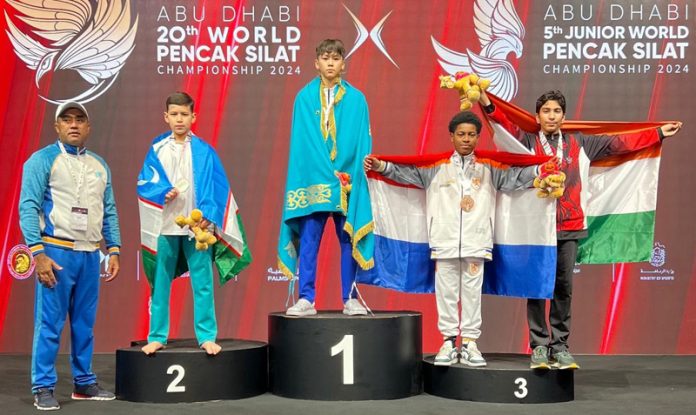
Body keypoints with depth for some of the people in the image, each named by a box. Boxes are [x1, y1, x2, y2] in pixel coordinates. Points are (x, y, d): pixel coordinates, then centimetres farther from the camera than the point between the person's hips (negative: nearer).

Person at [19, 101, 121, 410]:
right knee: (50, 323, -3)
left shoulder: (99, 165, 15)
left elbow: (109, 211, 17)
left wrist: (114, 251, 10)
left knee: (85, 323, 10)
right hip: (57, 252, -5)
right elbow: (29, 208, -8)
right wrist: (38, 253, -16)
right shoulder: (43, 160, -2)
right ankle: (43, 388, 6)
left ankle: (84, 383, 20)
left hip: (90, 255, 5)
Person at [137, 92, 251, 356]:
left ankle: (207, 336, 11)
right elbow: (144, 182, 4)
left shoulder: (204, 151, 2)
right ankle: (157, 336, 19)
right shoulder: (157, 149, 6)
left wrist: (208, 215, -14)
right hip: (164, 226, 1)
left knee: (202, 284, 1)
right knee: (160, 284, 9)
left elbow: (215, 186, -1)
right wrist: (163, 193, -15)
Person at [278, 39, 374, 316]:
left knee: (348, 241, 5)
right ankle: (306, 299, 5)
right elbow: (300, 143, 3)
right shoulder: (304, 98, 5)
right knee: (308, 242, -1)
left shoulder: (356, 99, 6)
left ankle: (350, 299, 13)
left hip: (347, 181, 1)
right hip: (312, 181, 0)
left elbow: (362, 142, 5)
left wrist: (354, 175, -6)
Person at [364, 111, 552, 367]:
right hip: (444, 240, 0)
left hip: (476, 240, 1)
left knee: (472, 292, 4)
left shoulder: (489, 168, 12)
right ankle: (449, 341, 12)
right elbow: (406, 172, 8)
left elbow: (516, 177, 13)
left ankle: (470, 342, 11)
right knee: (446, 292, 4)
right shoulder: (435, 167, 9)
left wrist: (541, 170, 2)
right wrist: (381, 166, -2)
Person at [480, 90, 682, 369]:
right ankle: (539, 346, 8)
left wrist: (658, 133, 20)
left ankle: (559, 346, 13)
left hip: (569, 228, 2)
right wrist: (488, 105, -29)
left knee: (564, 288, 5)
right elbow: (508, 127, -12)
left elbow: (619, 143, 17)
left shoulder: (580, 144, 13)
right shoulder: (527, 143, 5)